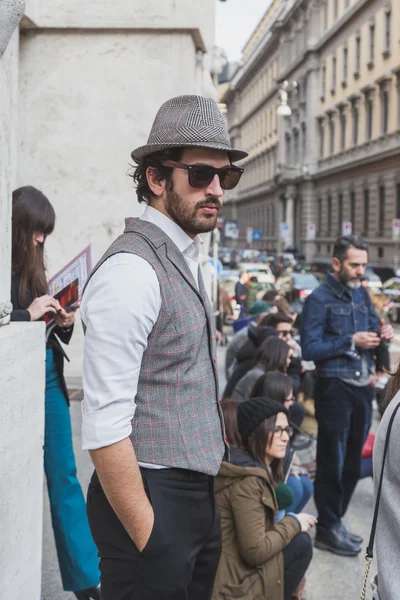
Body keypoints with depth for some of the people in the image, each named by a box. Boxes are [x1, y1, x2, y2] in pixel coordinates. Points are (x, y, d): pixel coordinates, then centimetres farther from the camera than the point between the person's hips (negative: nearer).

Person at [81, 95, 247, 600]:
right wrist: (146, 537, -19)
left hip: (198, 497, 9)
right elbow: (104, 426, -23)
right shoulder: (131, 270, -19)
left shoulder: (184, 260, 10)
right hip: (153, 501, -9)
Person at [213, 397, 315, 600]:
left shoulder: (257, 469, 9)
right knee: (301, 544, -7)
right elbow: (255, 551, -21)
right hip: (228, 583, -9)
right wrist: (293, 523, -9)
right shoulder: (247, 480, -20)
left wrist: (289, 522, 0)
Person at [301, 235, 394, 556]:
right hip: (335, 388, -7)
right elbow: (310, 349, -17)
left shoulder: (362, 295, 12)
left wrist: (382, 334, -2)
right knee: (332, 463, 2)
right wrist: (351, 341, -20)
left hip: (363, 387, 7)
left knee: (352, 463, 14)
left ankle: (336, 521, 28)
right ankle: (327, 529, 14)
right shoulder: (319, 299, -10)